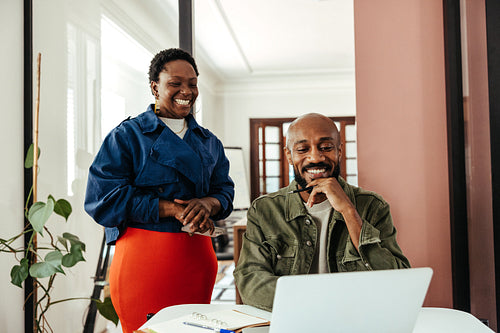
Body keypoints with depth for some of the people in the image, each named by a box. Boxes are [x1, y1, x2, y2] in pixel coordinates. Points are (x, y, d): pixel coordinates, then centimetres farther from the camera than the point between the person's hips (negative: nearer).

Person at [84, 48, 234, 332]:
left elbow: (225, 191, 14)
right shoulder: (127, 135, 0)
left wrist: (208, 203, -12)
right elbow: (104, 197, -9)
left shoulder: (209, 142, 16)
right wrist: (172, 209, -15)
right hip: (144, 255, -4)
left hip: (197, 256, 5)